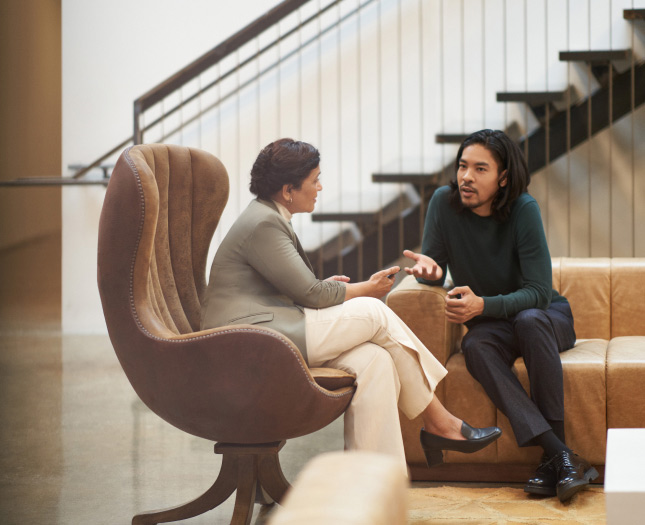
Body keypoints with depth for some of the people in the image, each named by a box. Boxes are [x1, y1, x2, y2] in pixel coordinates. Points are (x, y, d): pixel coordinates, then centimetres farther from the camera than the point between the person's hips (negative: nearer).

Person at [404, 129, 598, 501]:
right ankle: (562, 457, -42)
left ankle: (555, 459, -36)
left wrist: (482, 305, -36)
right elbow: (434, 269, -1)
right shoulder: (445, 202, -11)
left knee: (529, 320, -37)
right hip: (492, 324, 2)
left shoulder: (523, 209, -20)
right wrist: (429, 268, -26)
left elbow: (538, 293, -21)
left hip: (548, 315, -2)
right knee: (476, 347, -32)